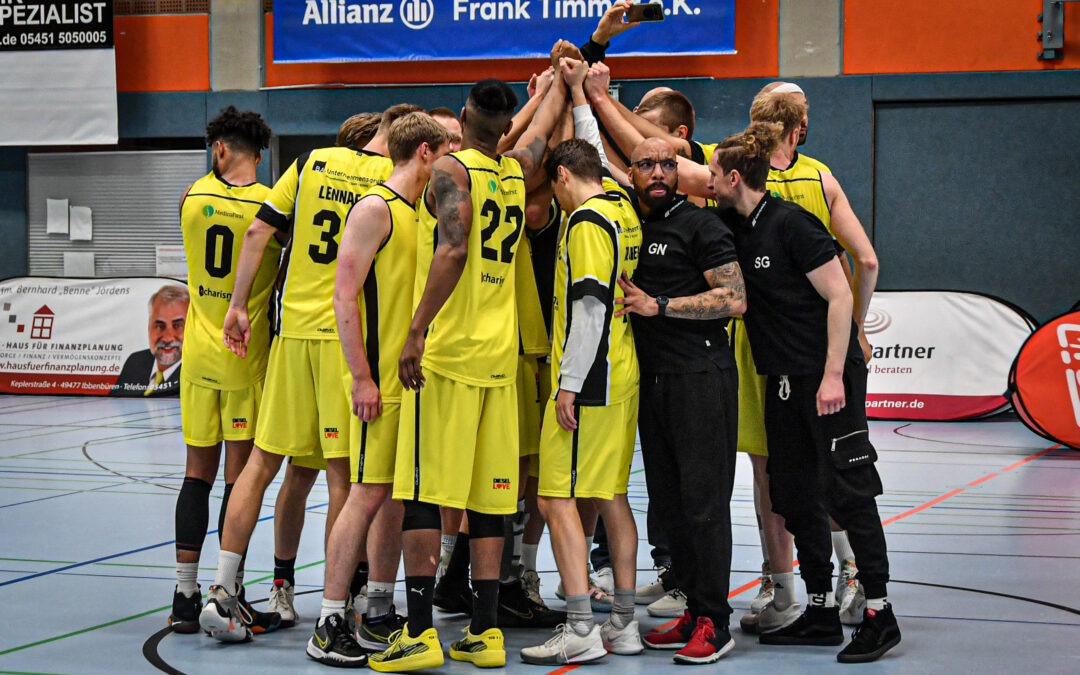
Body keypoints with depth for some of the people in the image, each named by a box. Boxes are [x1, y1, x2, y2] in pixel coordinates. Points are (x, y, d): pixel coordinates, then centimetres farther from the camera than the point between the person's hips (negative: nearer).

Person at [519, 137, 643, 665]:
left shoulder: (586, 221, -12)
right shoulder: (624, 213, 12)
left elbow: (590, 307, -19)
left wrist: (569, 383, -19)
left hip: (589, 382, -9)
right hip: (622, 377, 9)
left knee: (557, 499, -8)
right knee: (611, 497, 12)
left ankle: (581, 631, -11)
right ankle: (623, 624, 16)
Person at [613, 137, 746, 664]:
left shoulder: (700, 225, -4)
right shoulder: (628, 226, 15)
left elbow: (735, 299, -10)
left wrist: (658, 305, -12)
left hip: (702, 378, -7)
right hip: (652, 379, 7)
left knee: (703, 500, -7)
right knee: (668, 503, 7)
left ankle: (713, 624, -4)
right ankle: (693, 610, 15)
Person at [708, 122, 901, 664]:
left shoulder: (790, 223, -14)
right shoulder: (735, 228, 8)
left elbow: (839, 297, -16)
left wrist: (833, 375, -20)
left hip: (829, 376, -9)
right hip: (783, 381, 9)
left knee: (847, 489, -7)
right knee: (795, 495, 9)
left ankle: (879, 613, -2)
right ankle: (820, 612, 16)